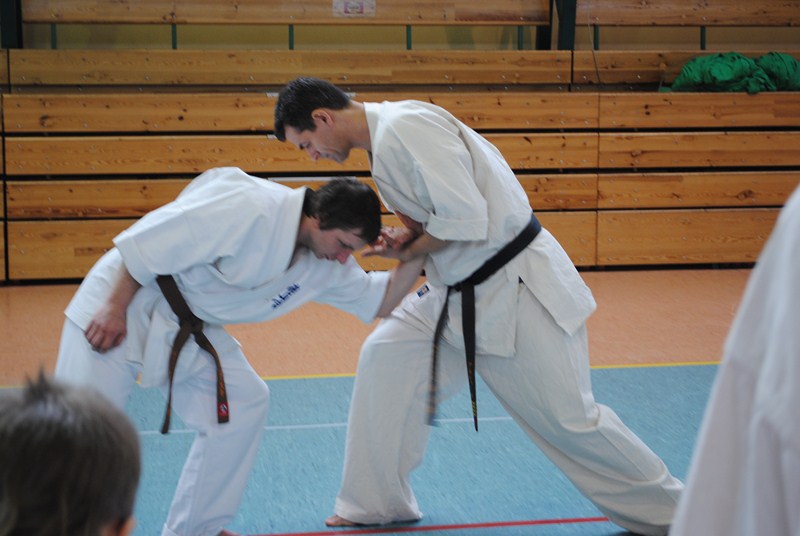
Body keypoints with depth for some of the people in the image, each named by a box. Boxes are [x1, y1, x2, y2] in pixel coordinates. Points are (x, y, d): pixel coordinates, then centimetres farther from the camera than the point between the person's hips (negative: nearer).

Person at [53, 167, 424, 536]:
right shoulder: (249, 209, -29)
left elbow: (379, 301, 7)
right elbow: (148, 242, -27)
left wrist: (416, 255, -9)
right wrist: (115, 309, -24)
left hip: (188, 329, 8)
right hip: (124, 297, -8)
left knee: (244, 404, 3)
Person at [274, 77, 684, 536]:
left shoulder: (405, 126, -21)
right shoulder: (384, 136, 9)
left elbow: (466, 218, -28)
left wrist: (409, 252, -11)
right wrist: (406, 241, -3)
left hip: (516, 292, -9)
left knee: (569, 420, -2)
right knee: (383, 359, 5)